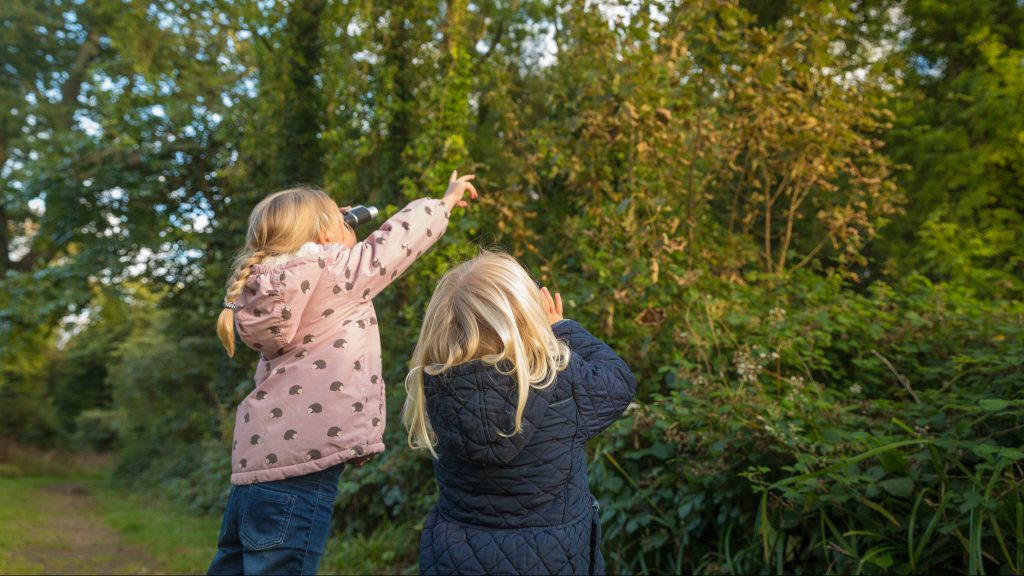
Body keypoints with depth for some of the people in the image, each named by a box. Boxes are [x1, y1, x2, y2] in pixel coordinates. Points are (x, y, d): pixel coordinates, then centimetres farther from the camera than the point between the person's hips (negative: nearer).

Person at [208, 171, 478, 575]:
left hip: (257, 456, 9)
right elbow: (396, 240, 6)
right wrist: (447, 201, 21)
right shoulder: (335, 269, -6)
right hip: (299, 459, -9)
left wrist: (335, 228, 28)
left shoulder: (272, 284, 14)